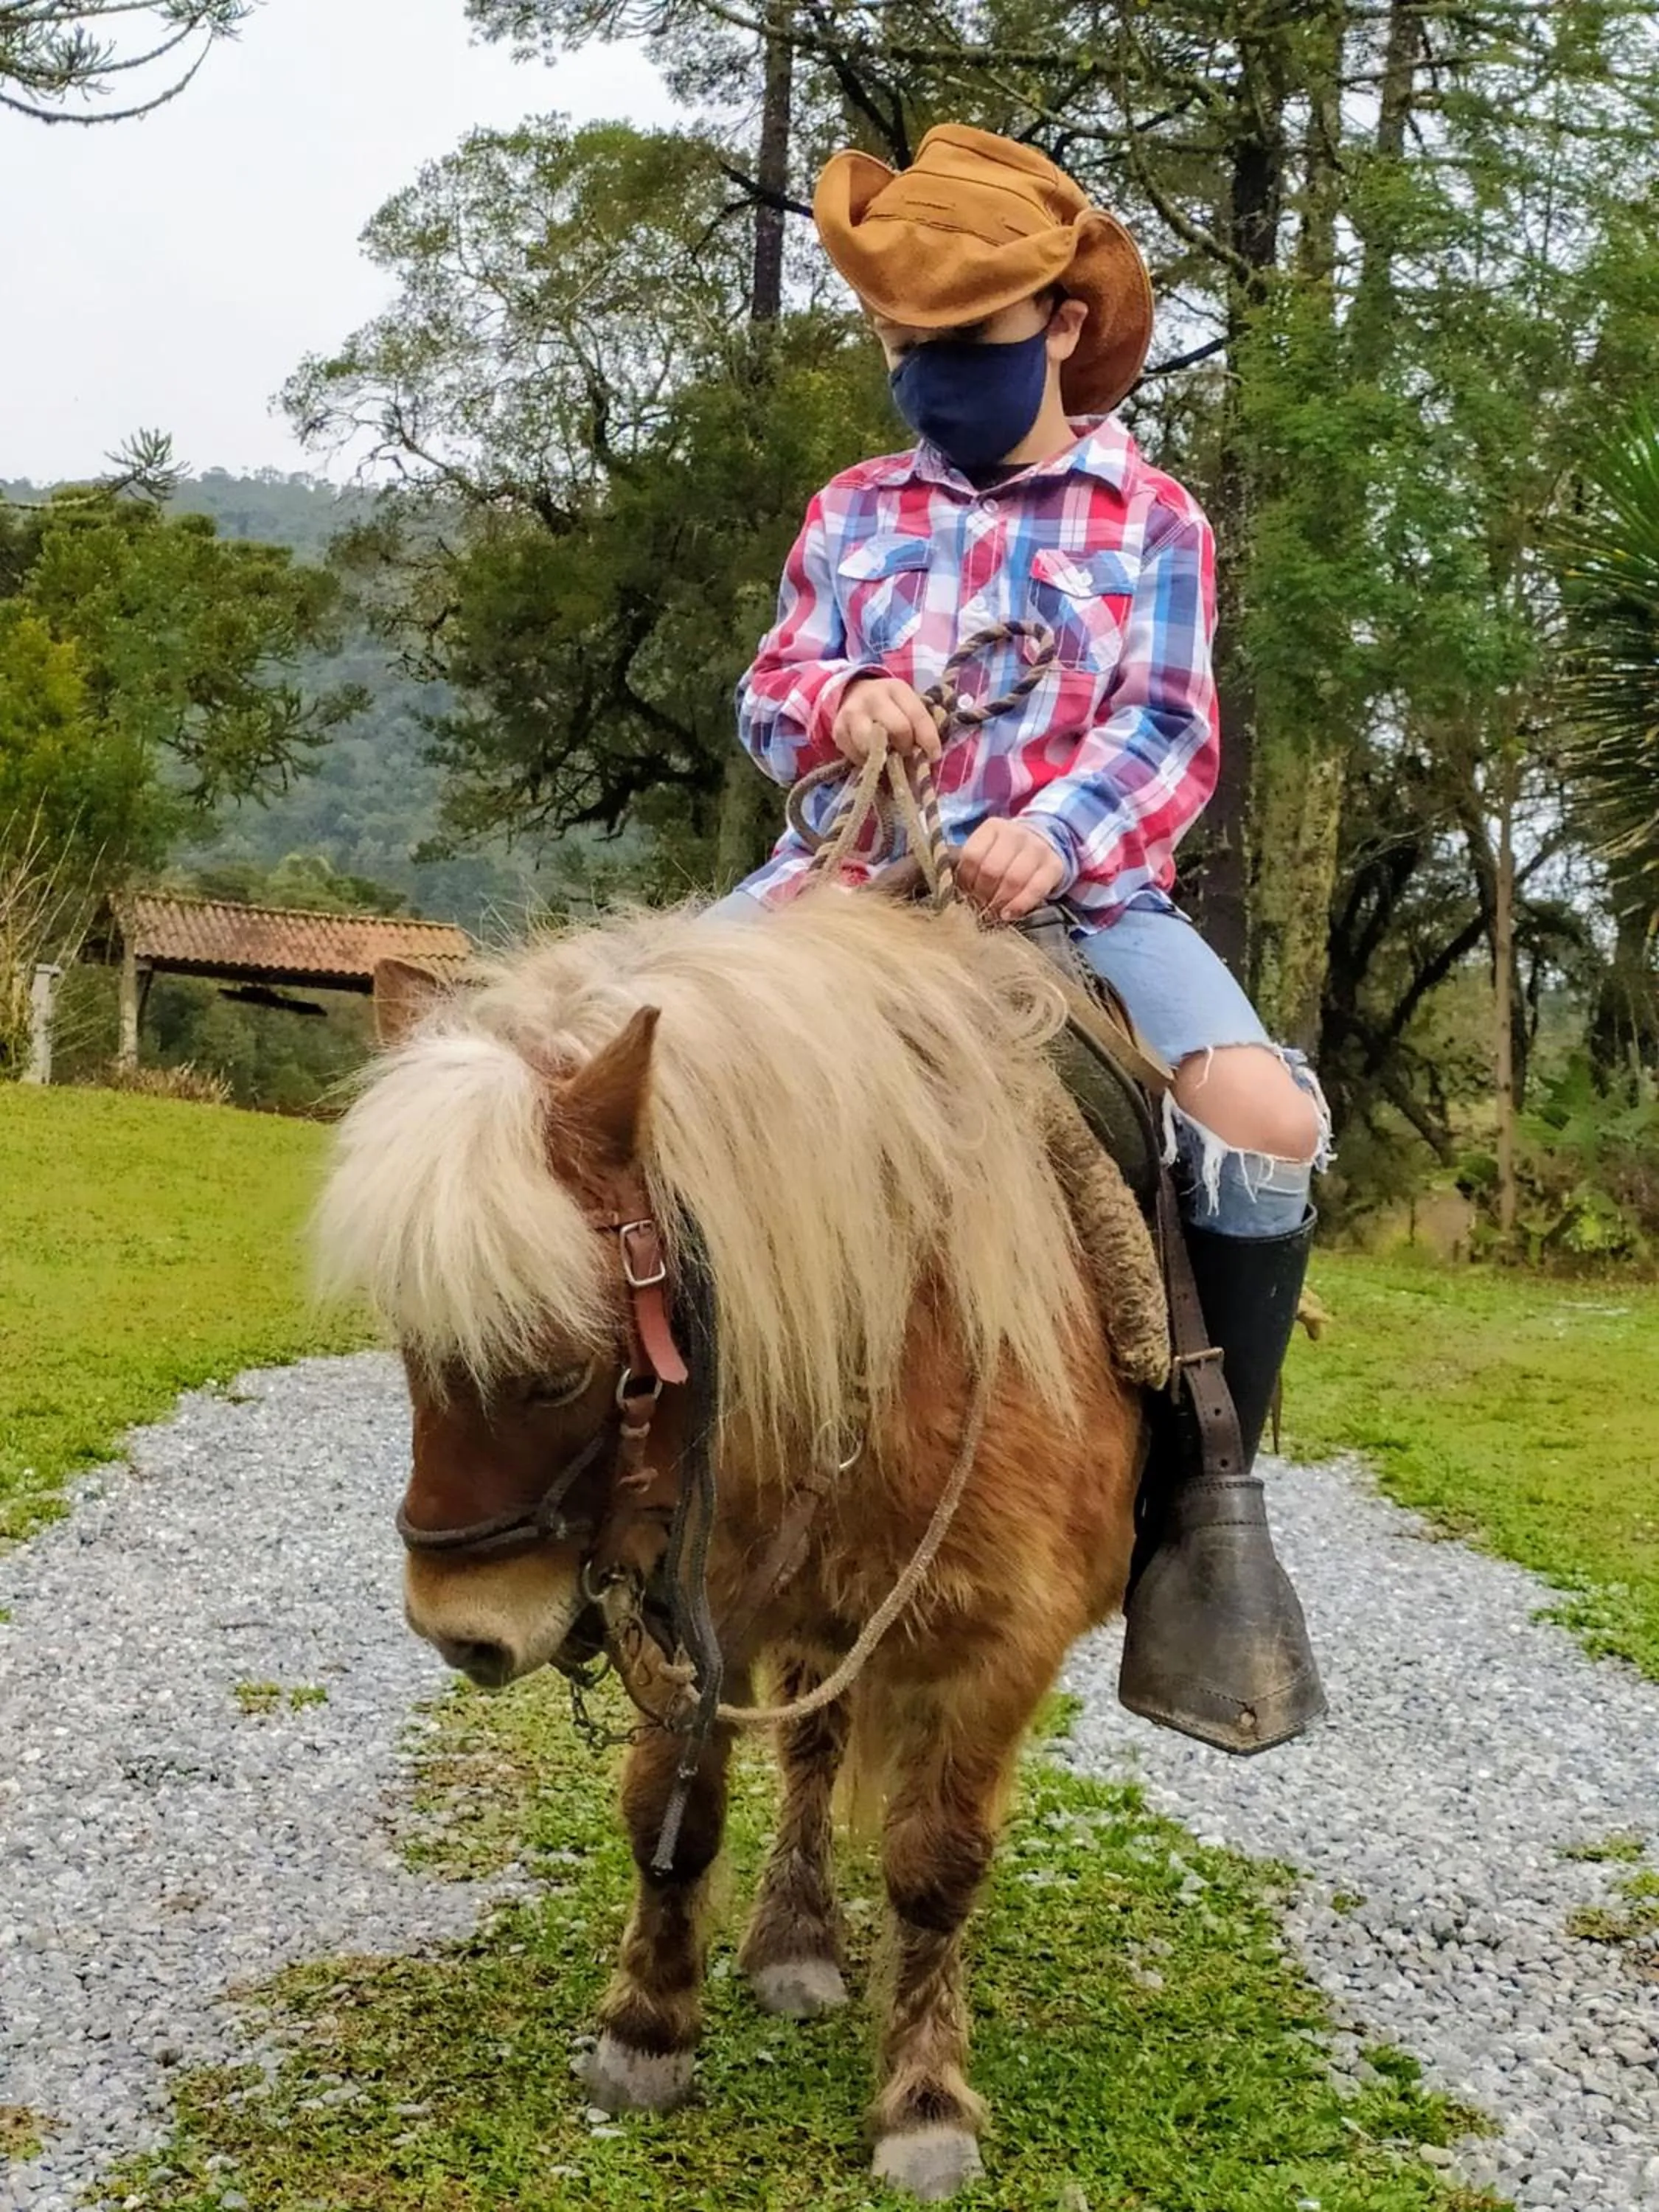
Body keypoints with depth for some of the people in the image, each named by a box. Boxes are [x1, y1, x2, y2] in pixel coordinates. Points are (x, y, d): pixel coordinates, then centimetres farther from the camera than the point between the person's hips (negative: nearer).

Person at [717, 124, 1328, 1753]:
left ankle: (1204, 1501, -14)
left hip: (1078, 889, -2)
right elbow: (769, 692, 12)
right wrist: (839, 698, -14)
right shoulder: (855, 512, 16)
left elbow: (1166, 735, -2)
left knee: (1272, 1122, -29)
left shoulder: (1151, 522, 9)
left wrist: (1057, 833, -23)